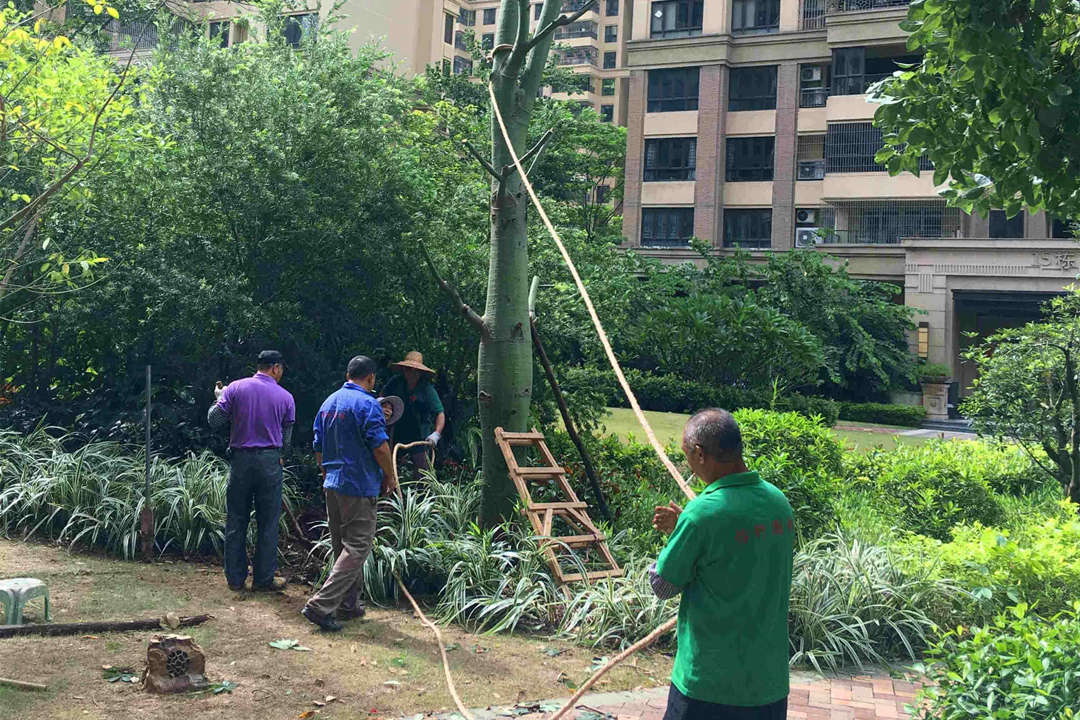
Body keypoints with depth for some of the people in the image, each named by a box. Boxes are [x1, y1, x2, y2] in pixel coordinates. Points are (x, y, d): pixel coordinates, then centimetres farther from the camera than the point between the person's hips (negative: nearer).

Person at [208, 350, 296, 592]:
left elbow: (214, 421, -1)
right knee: (267, 524, 7)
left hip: (240, 460, 1)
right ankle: (263, 578, 12)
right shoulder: (285, 397, 1)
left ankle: (235, 578, 15)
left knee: (236, 522, 10)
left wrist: (219, 398, 16)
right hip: (270, 462, -1)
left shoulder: (235, 389, -1)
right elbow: (286, 439, 5)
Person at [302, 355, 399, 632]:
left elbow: (318, 446, 17)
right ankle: (321, 604, -13)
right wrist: (390, 477, -3)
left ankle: (349, 604, 23)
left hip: (332, 485, 9)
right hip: (360, 486, -9)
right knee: (357, 547, -5)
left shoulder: (328, 402, 12)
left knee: (343, 546, 17)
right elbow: (380, 446, -18)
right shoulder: (368, 404, -13)